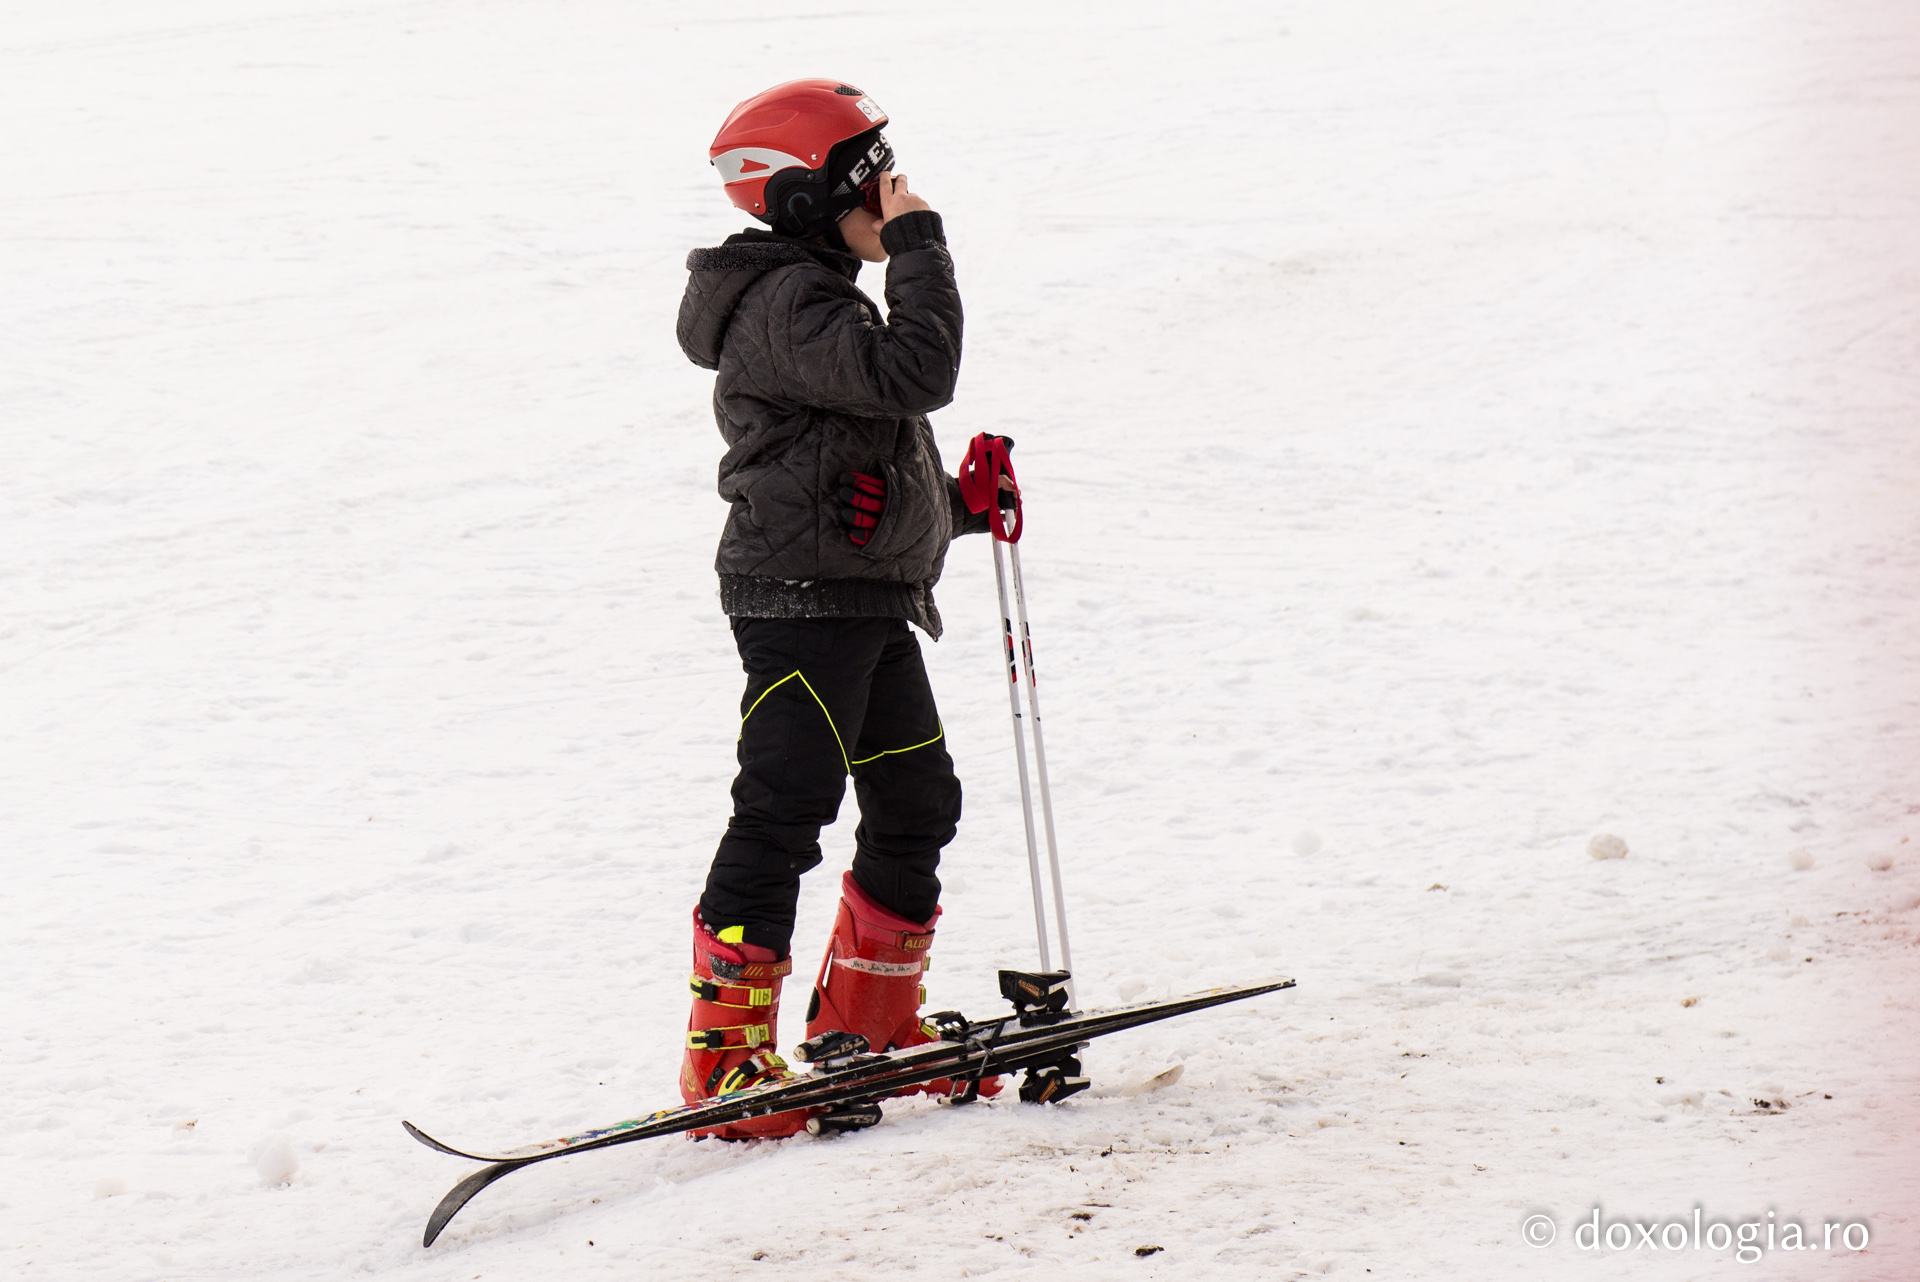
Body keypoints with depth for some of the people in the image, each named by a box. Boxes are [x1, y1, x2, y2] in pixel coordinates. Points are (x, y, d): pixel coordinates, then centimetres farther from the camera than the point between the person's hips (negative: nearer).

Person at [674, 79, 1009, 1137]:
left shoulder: (817, 296, 18)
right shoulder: (789, 305, -16)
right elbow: (916, 370, -29)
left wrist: (952, 505, 20)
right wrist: (916, 245, -21)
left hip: (868, 607, 11)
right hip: (801, 602, -10)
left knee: (918, 804, 14)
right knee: (783, 812, -9)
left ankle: (868, 1020, 27)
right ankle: (725, 1057, -5)